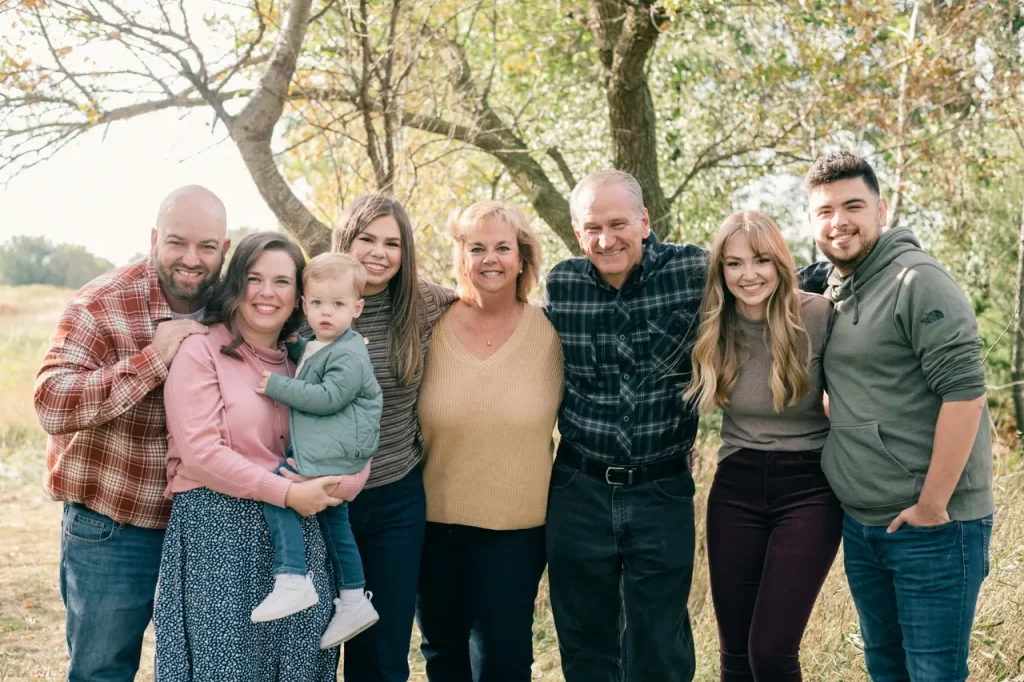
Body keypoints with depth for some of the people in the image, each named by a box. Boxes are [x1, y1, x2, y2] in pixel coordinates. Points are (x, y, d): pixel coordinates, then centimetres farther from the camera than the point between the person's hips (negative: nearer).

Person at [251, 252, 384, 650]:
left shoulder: (349, 356, -13)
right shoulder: (312, 348, 17)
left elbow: (328, 397, -22)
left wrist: (276, 386, -17)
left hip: (336, 449, -11)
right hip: (329, 453, 11)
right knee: (333, 518, 16)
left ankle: (292, 581, -21)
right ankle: (353, 601, 26)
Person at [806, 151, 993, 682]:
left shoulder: (917, 281, -13)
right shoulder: (832, 294, 11)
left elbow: (964, 391, -20)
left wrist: (932, 505, -19)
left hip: (931, 525, -7)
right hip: (861, 525, 8)